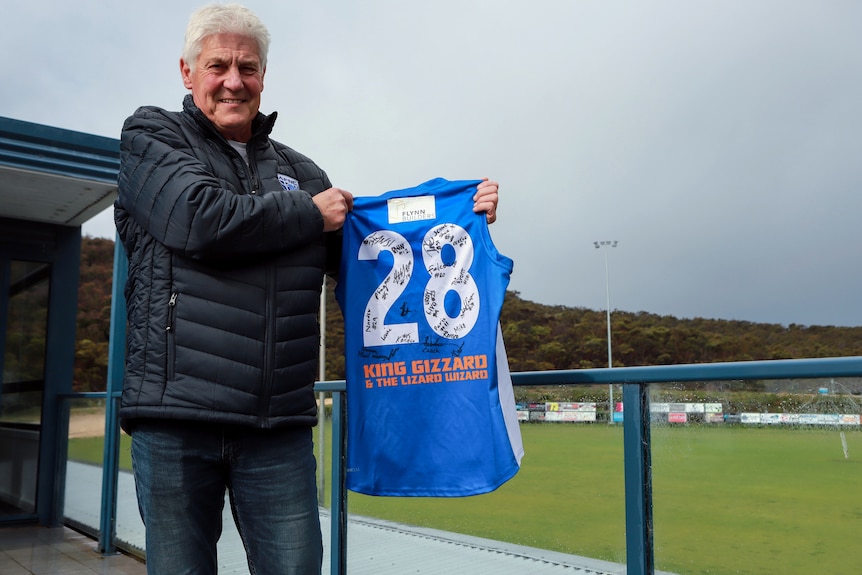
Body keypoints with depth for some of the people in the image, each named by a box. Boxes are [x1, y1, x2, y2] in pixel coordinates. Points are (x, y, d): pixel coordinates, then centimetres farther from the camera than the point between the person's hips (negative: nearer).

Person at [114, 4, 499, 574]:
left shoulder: (299, 170, 18)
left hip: (279, 427, 3)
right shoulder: (151, 136, 7)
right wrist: (310, 213, -2)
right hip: (175, 414, -3)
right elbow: (201, 218, -13)